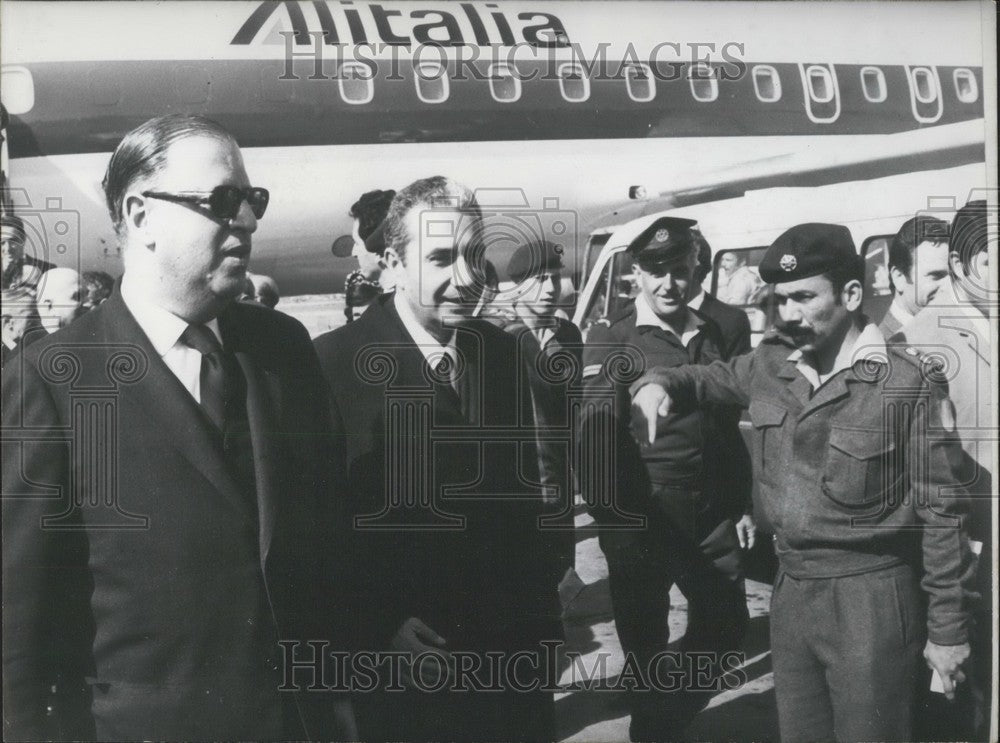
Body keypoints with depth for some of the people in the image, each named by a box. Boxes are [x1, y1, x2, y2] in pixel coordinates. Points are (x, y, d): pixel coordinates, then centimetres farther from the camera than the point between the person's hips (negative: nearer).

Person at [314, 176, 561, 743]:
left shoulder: (502, 351, 3)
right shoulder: (335, 361, -13)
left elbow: (524, 497, 10)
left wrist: (544, 618, 11)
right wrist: (379, 626, -14)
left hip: (511, 650, 5)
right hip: (401, 661, -4)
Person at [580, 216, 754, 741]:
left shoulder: (711, 335, 9)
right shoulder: (609, 340, -8)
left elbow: (728, 427, 16)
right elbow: (596, 439, -17)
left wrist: (742, 503, 12)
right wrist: (611, 524, -23)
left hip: (712, 513, 5)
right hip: (642, 519, -5)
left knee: (725, 626, 13)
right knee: (646, 642, 9)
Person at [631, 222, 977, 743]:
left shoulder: (906, 383, -13)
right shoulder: (770, 365, 2)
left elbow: (939, 511, -10)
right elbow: (705, 378, 21)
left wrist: (948, 627, -7)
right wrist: (658, 382, -4)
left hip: (870, 598, -5)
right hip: (790, 590, 5)